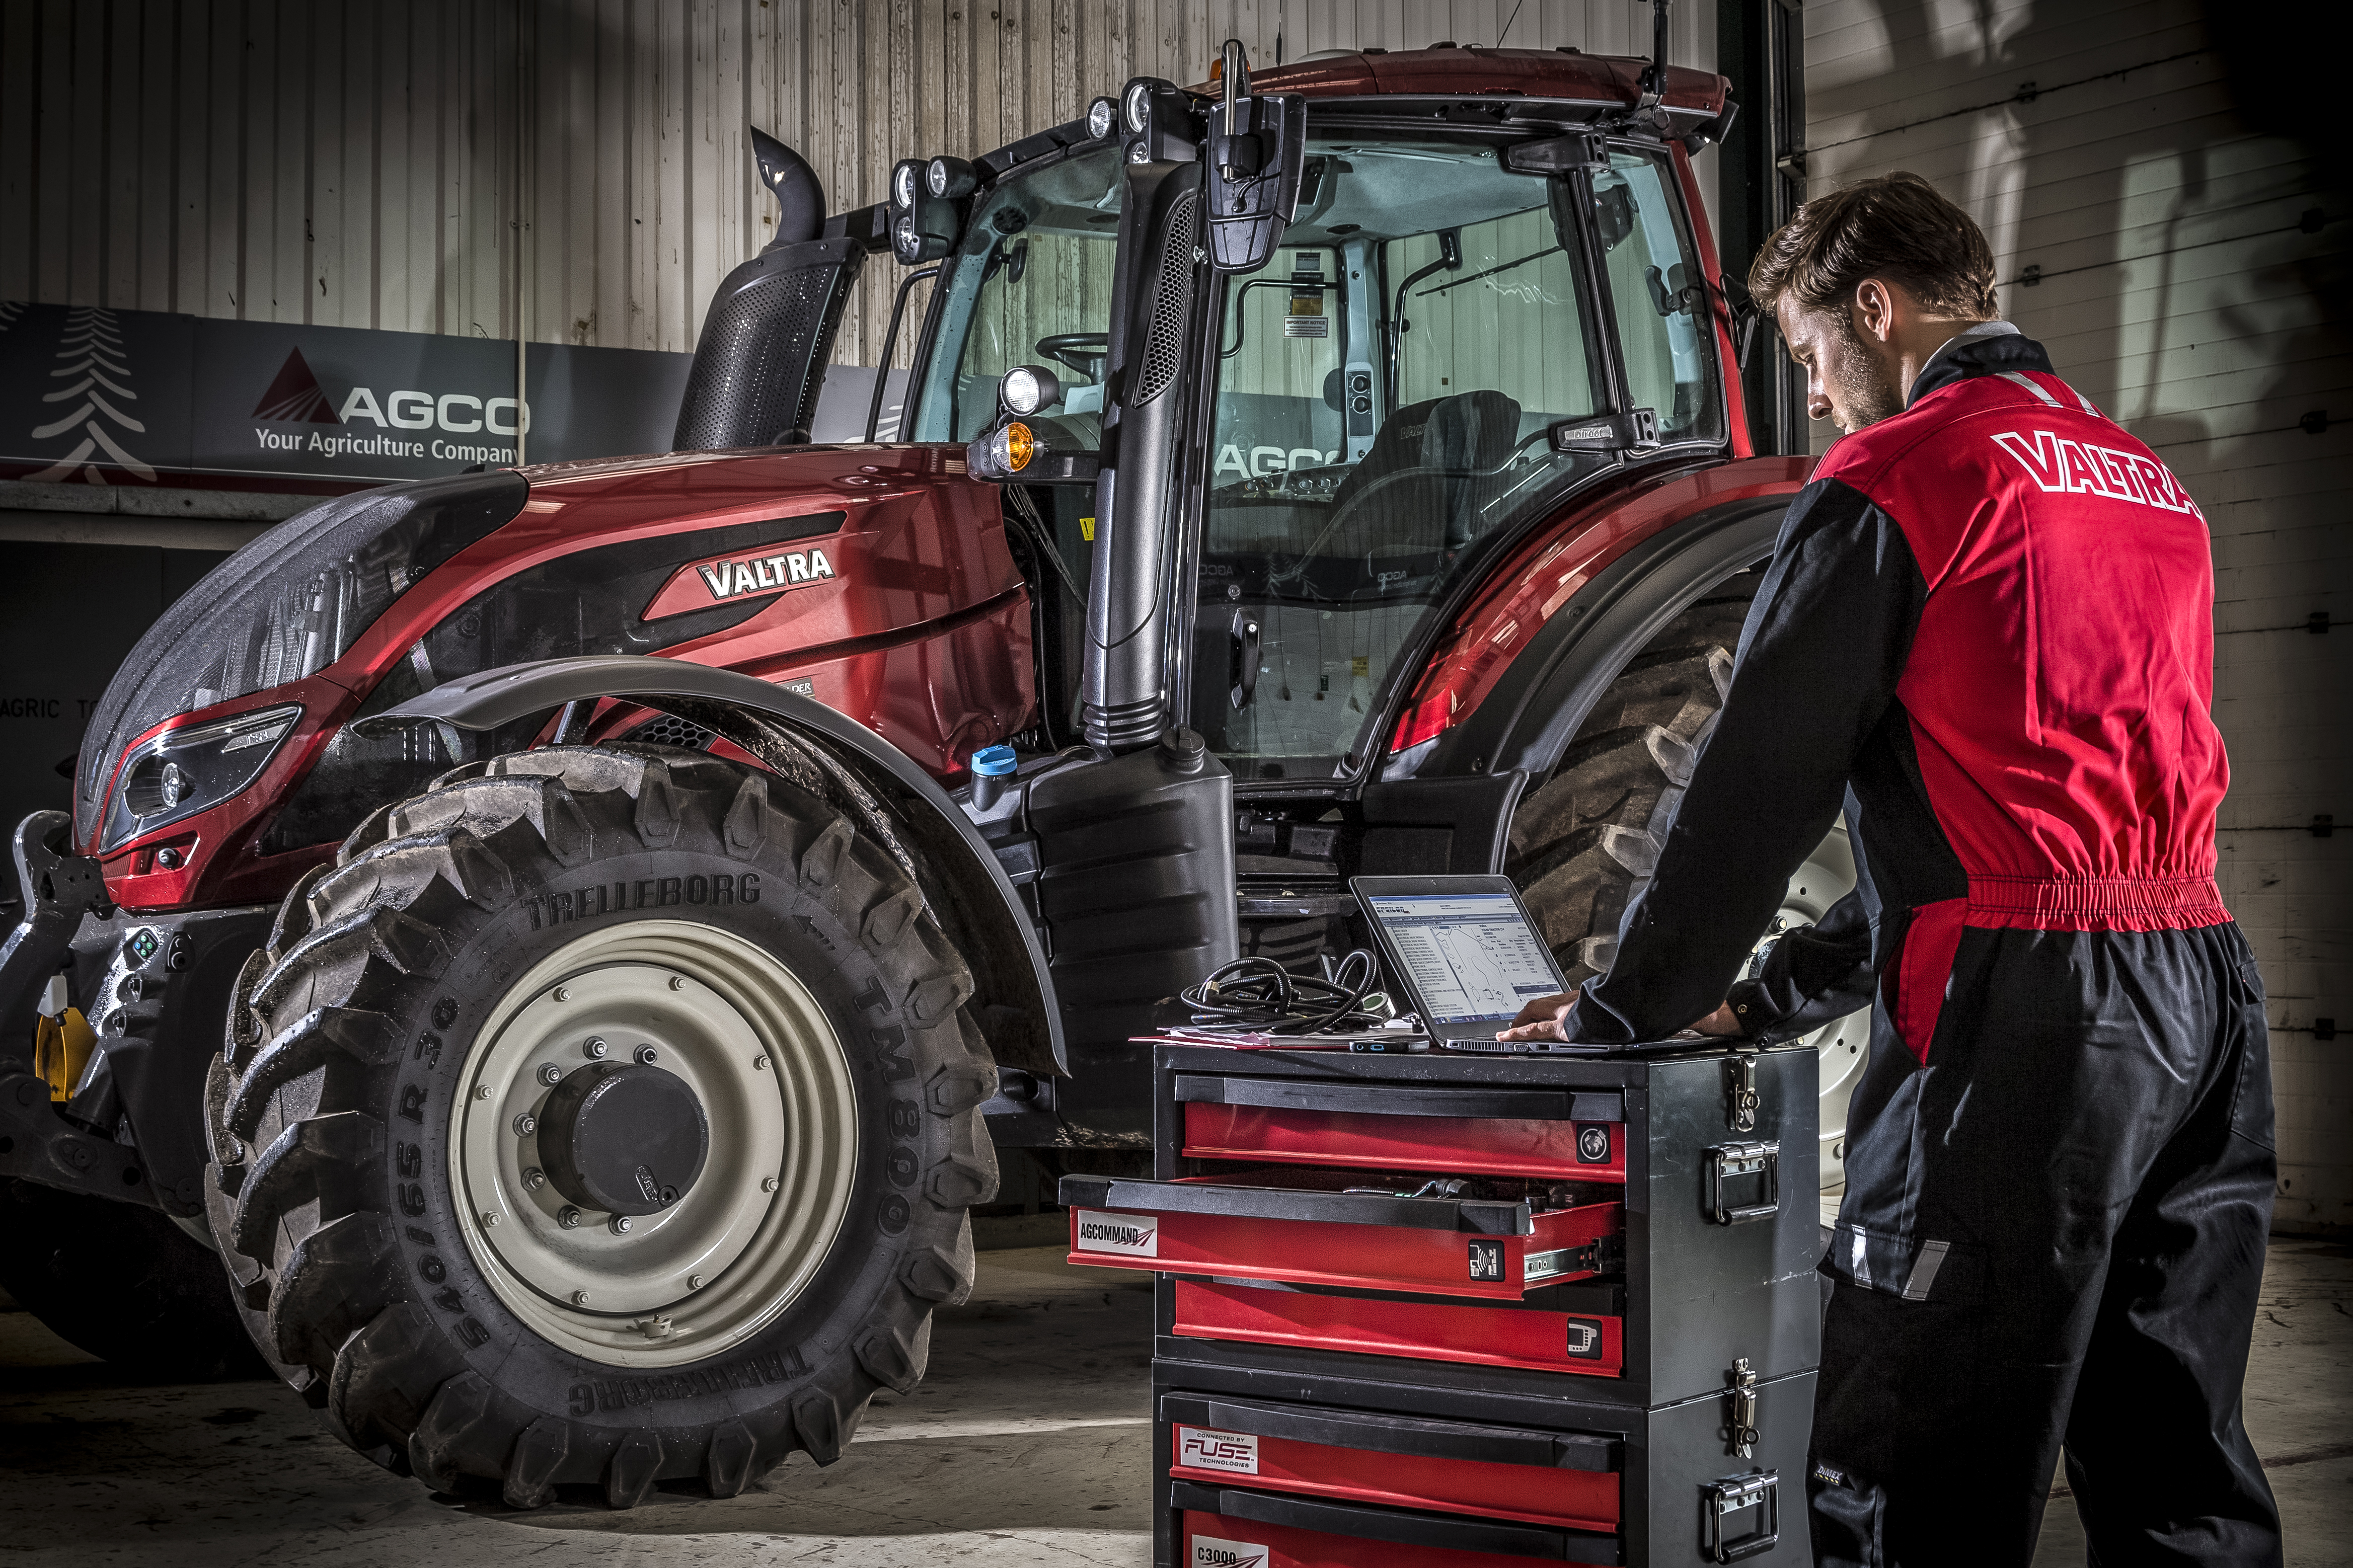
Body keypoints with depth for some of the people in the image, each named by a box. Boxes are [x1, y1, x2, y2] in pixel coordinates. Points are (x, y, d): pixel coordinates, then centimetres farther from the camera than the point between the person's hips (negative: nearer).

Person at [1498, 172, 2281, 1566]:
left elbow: (1763, 781, -4)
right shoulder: (2150, 483, 23)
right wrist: (1774, 996, 27)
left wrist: (1626, 1013, 7)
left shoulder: (1897, 480, -3)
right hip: (2206, 985, 8)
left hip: (2027, 1001, -8)